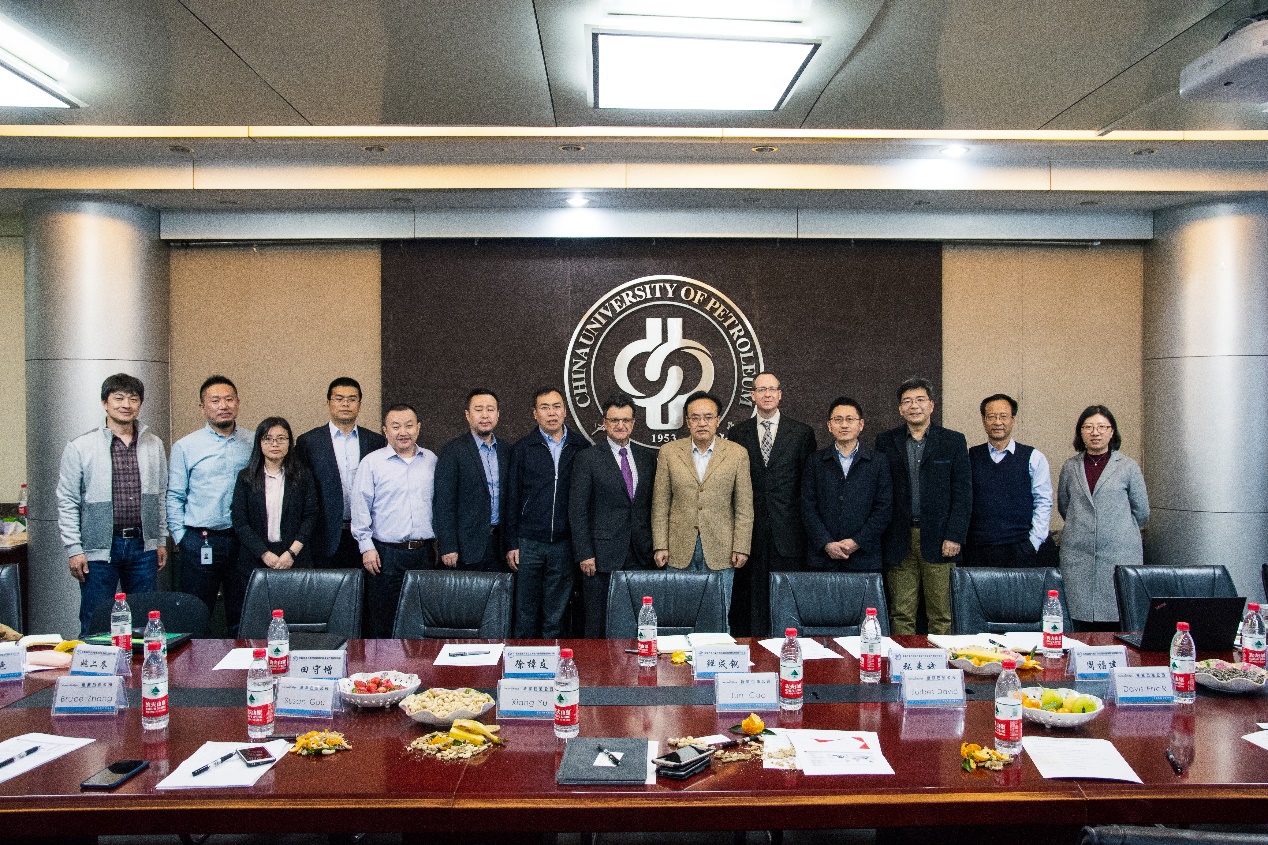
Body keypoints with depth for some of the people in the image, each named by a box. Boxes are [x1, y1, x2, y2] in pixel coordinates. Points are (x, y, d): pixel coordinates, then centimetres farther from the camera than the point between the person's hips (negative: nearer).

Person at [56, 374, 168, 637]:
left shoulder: (154, 445, 8)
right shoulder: (80, 447, -3)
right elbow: (67, 502, -1)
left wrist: (161, 541, 12)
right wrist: (74, 549, -5)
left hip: (143, 546, 3)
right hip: (99, 549, -3)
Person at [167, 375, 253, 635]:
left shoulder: (254, 444, 6)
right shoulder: (185, 446, 4)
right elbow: (174, 497, 6)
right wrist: (181, 537, 0)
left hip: (245, 542, 1)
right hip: (200, 543, -1)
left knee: (242, 619, 8)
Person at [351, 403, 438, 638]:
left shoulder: (431, 460, 10)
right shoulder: (372, 462, 0)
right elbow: (360, 507, -1)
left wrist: (439, 541, 12)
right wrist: (366, 547, -6)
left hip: (424, 552, 3)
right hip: (386, 553, -3)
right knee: (382, 624, 1)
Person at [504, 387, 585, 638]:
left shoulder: (579, 448, 5)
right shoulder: (522, 448, 3)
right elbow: (512, 498, 4)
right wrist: (511, 544, 0)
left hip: (564, 543, 1)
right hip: (529, 542, -1)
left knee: (556, 612, 8)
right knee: (526, 610, 5)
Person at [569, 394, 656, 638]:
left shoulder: (647, 457, 11)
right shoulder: (587, 458, -1)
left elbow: (652, 505, 15)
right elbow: (577, 510, -4)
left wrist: (654, 545, 9)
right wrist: (584, 554, -9)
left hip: (640, 554, 3)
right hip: (602, 553, -3)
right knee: (598, 625, 2)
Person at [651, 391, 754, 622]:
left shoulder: (737, 454, 3)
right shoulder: (669, 452, 5)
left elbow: (744, 507, 3)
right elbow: (660, 504, 5)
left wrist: (741, 548, -2)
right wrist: (660, 546, -1)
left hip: (720, 551, 0)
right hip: (679, 551, 1)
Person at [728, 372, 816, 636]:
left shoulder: (802, 433, 6)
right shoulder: (738, 434, 9)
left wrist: (809, 527, 2)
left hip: (788, 530, -1)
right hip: (750, 531, 1)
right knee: (749, 594, 3)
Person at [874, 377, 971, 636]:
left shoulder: (953, 441, 7)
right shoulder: (885, 442, 8)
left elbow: (963, 493, 3)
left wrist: (954, 536, -6)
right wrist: (879, 540, -1)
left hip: (939, 540, -1)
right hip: (899, 541, 1)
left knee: (941, 616, 2)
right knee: (901, 615, 4)